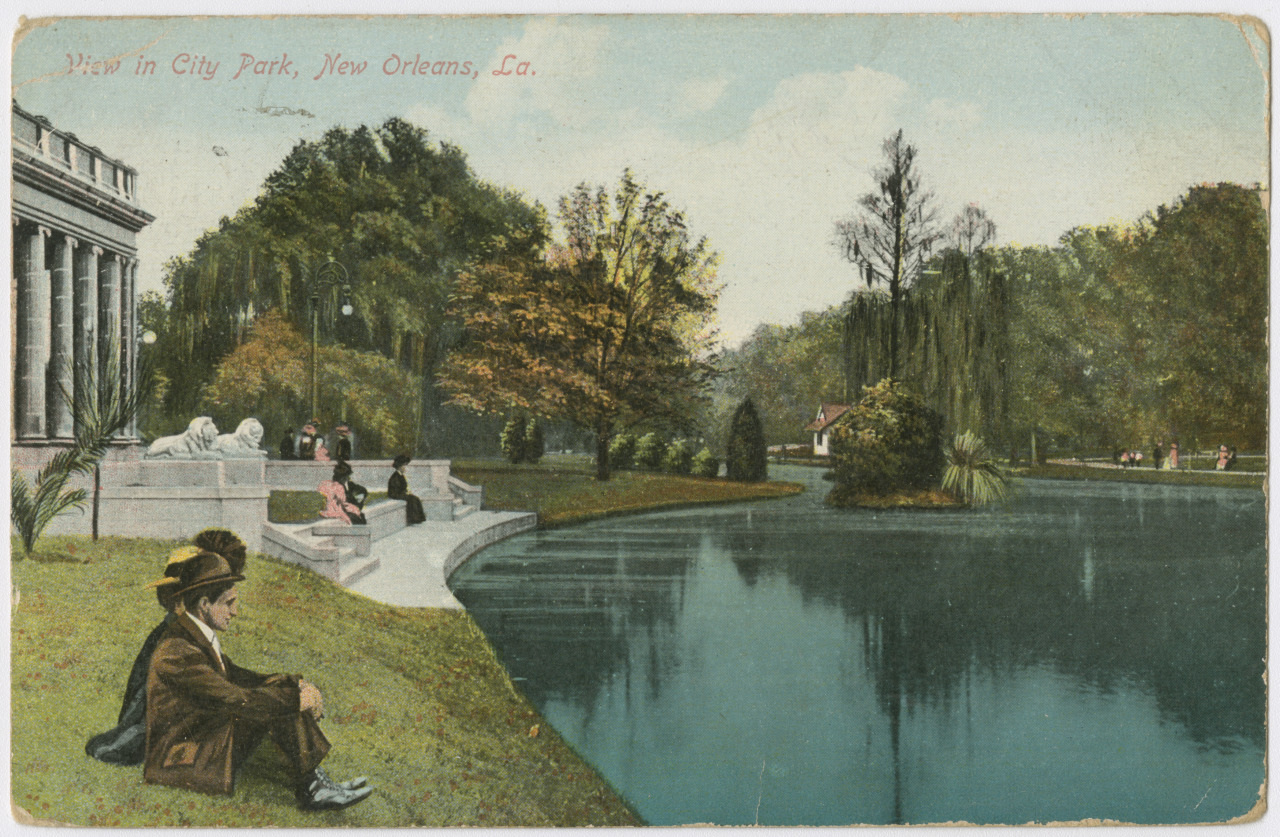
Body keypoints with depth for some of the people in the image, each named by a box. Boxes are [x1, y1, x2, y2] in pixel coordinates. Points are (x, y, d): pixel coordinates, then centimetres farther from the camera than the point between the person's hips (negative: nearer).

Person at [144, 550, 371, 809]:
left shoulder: (199, 636, 7)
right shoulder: (178, 653, -24)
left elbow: (237, 678, 12)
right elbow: (235, 700, -28)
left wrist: (296, 685, -2)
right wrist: (296, 697, -18)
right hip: (184, 763, -10)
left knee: (283, 690, 0)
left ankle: (313, 783, -4)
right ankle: (311, 788, -8)